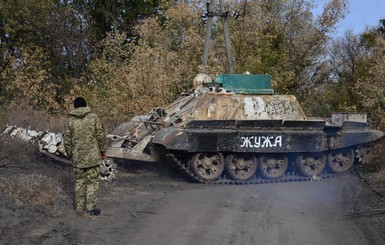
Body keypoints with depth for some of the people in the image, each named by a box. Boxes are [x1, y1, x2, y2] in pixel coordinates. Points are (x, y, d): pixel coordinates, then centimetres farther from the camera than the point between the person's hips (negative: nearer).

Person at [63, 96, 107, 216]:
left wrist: (70, 154, 16)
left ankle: (79, 207, 16)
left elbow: (66, 140, 4)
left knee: (79, 181, 13)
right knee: (93, 181, 5)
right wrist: (103, 150, 5)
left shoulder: (70, 121, 1)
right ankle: (91, 208, 6)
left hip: (77, 157, 3)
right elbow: (100, 135, -6)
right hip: (93, 156, -3)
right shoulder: (93, 117, -5)